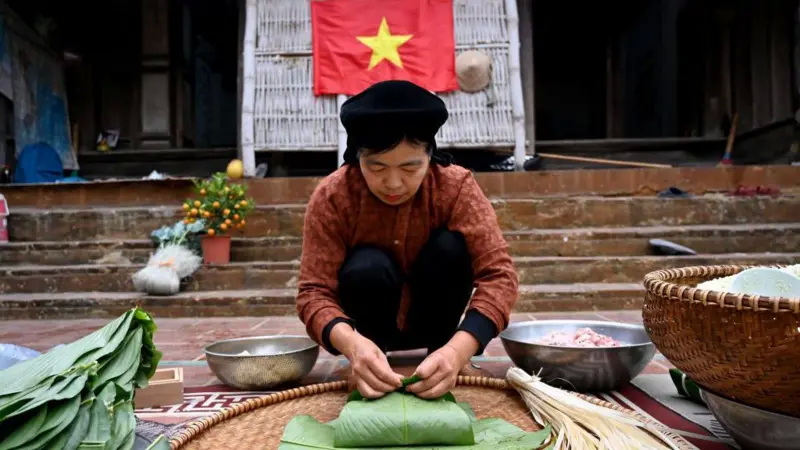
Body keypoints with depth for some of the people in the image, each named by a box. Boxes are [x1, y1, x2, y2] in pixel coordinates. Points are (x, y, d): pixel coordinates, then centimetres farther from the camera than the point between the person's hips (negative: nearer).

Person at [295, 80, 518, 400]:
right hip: (372, 328, -1)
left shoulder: (456, 186, -24)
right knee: (368, 267, -32)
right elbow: (314, 292, -27)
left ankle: (436, 370, -10)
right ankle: (372, 375, -8)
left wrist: (457, 351, -48)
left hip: (432, 320, 1)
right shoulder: (331, 196, -24)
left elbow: (498, 275, -31)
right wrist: (351, 343, -50)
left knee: (449, 246, -28)